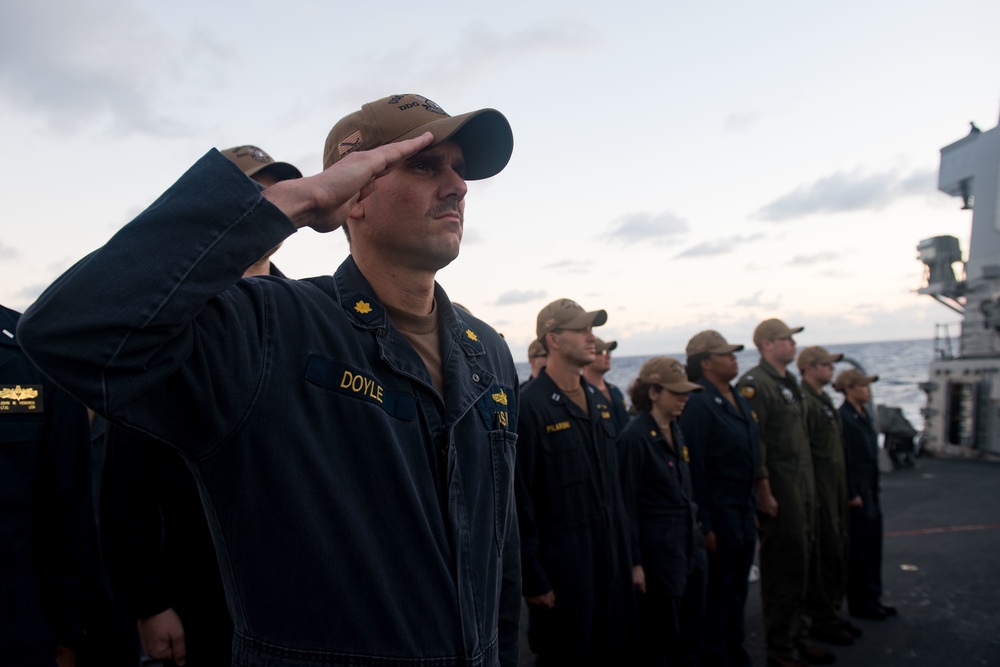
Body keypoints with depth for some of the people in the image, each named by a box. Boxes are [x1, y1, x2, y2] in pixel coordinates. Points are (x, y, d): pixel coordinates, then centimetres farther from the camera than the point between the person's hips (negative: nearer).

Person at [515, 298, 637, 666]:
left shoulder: (598, 399, 8)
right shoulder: (530, 406, -17)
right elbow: (520, 497, -17)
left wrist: (624, 545, 13)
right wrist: (533, 577, -15)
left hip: (612, 553, 7)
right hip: (562, 559, -7)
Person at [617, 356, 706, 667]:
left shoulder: (675, 431, 8)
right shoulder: (635, 437, -16)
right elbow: (628, 504, -15)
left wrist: (697, 533, 13)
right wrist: (635, 562, -14)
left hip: (690, 542, 8)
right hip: (659, 547, -8)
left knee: (693, 632, 16)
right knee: (660, 640, 6)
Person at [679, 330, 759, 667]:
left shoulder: (740, 400, 11)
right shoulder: (698, 404, -16)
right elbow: (693, 468, -19)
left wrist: (754, 510, 14)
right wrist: (705, 525, -18)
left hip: (744, 510, 8)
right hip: (718, 512, -8)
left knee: (738, 589, 19)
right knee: (717, 591, 5)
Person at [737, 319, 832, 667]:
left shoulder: (788, 382, 15)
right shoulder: (754, 383, -14)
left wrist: (809, 487, 16)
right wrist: (763, 491, -21)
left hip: (802, 488, 9)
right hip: (778, 491, -9)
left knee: (799, 563, 17)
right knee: (781, 569, 0)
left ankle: (797, 636, 31)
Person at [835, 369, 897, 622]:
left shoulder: (864, 415, 12)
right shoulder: (843, 418, -16)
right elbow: (844, 459, -19)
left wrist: (874, 490, 15)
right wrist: (852, 494, -18)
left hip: (870, 490, 9)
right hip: (857, 491, -9)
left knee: (873, 546, 15)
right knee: (859, 549, 1)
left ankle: (872, 598, 27)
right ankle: (860, 603, 12)